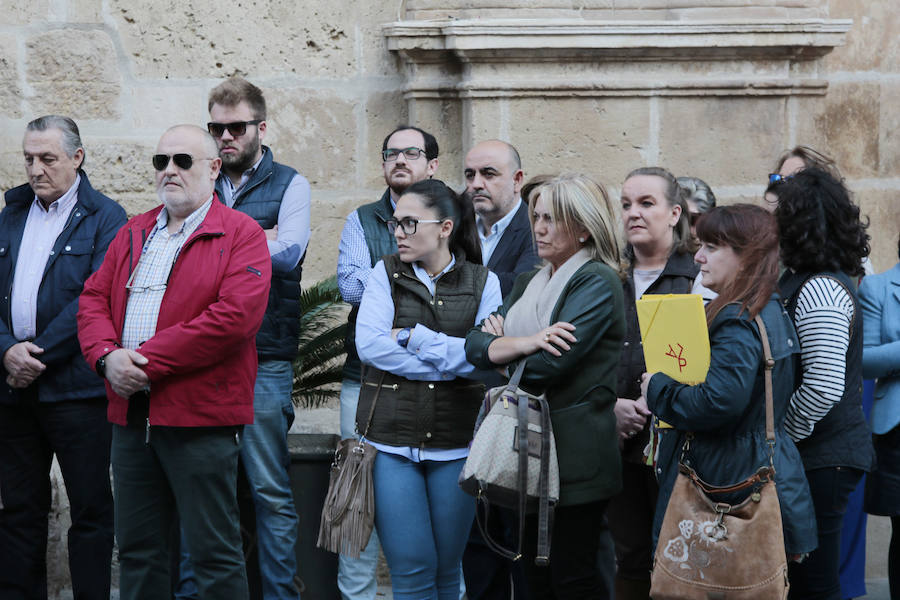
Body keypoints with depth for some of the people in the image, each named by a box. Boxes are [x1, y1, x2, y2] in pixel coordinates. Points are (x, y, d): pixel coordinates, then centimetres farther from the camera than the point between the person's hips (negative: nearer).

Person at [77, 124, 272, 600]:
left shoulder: (240, 234, -5)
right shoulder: (133, 234, 17)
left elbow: (235, 316, -17)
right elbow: (94, 299, 13)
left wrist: (147, 360, -17)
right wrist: (107, 355, -9)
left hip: (201, 417, -6)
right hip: (131, 412, 6)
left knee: (214, 553, -2)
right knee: (136, 548, 13)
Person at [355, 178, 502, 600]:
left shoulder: (483, 283, 5)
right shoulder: (386, 273, 5)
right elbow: (369, 344, -11)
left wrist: (413, 338, -11)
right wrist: (452, 360, -11)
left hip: (456, 442, 1)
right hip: (392, 438, -1)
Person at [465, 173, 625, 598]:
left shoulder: (597, 283, -9)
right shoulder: (528, 284, 17)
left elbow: (549, 364, -20)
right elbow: (474, 345, 4)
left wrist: (499, 346, -2)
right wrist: (524, 343, -15)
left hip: (575, 453, -8)